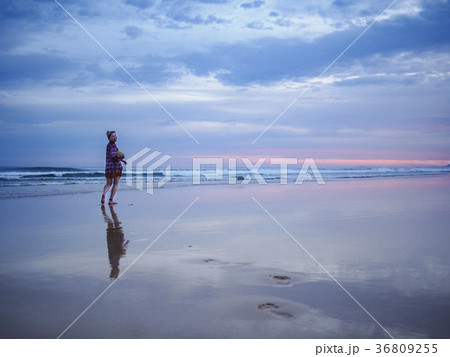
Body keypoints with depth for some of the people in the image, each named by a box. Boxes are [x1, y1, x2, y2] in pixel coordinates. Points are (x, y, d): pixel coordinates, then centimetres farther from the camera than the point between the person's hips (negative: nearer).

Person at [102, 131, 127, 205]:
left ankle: (104, 194, -15)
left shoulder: (108, 145, 14)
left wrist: (122, 160, 27)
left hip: (108, 166, 7)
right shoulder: (113, 145, -13)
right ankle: (111, 200, 7)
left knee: (108, 184, 14)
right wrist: (122, 157, -13)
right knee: (115, 184, 8)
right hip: (116, 166, -7)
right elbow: (112, 156, -26)